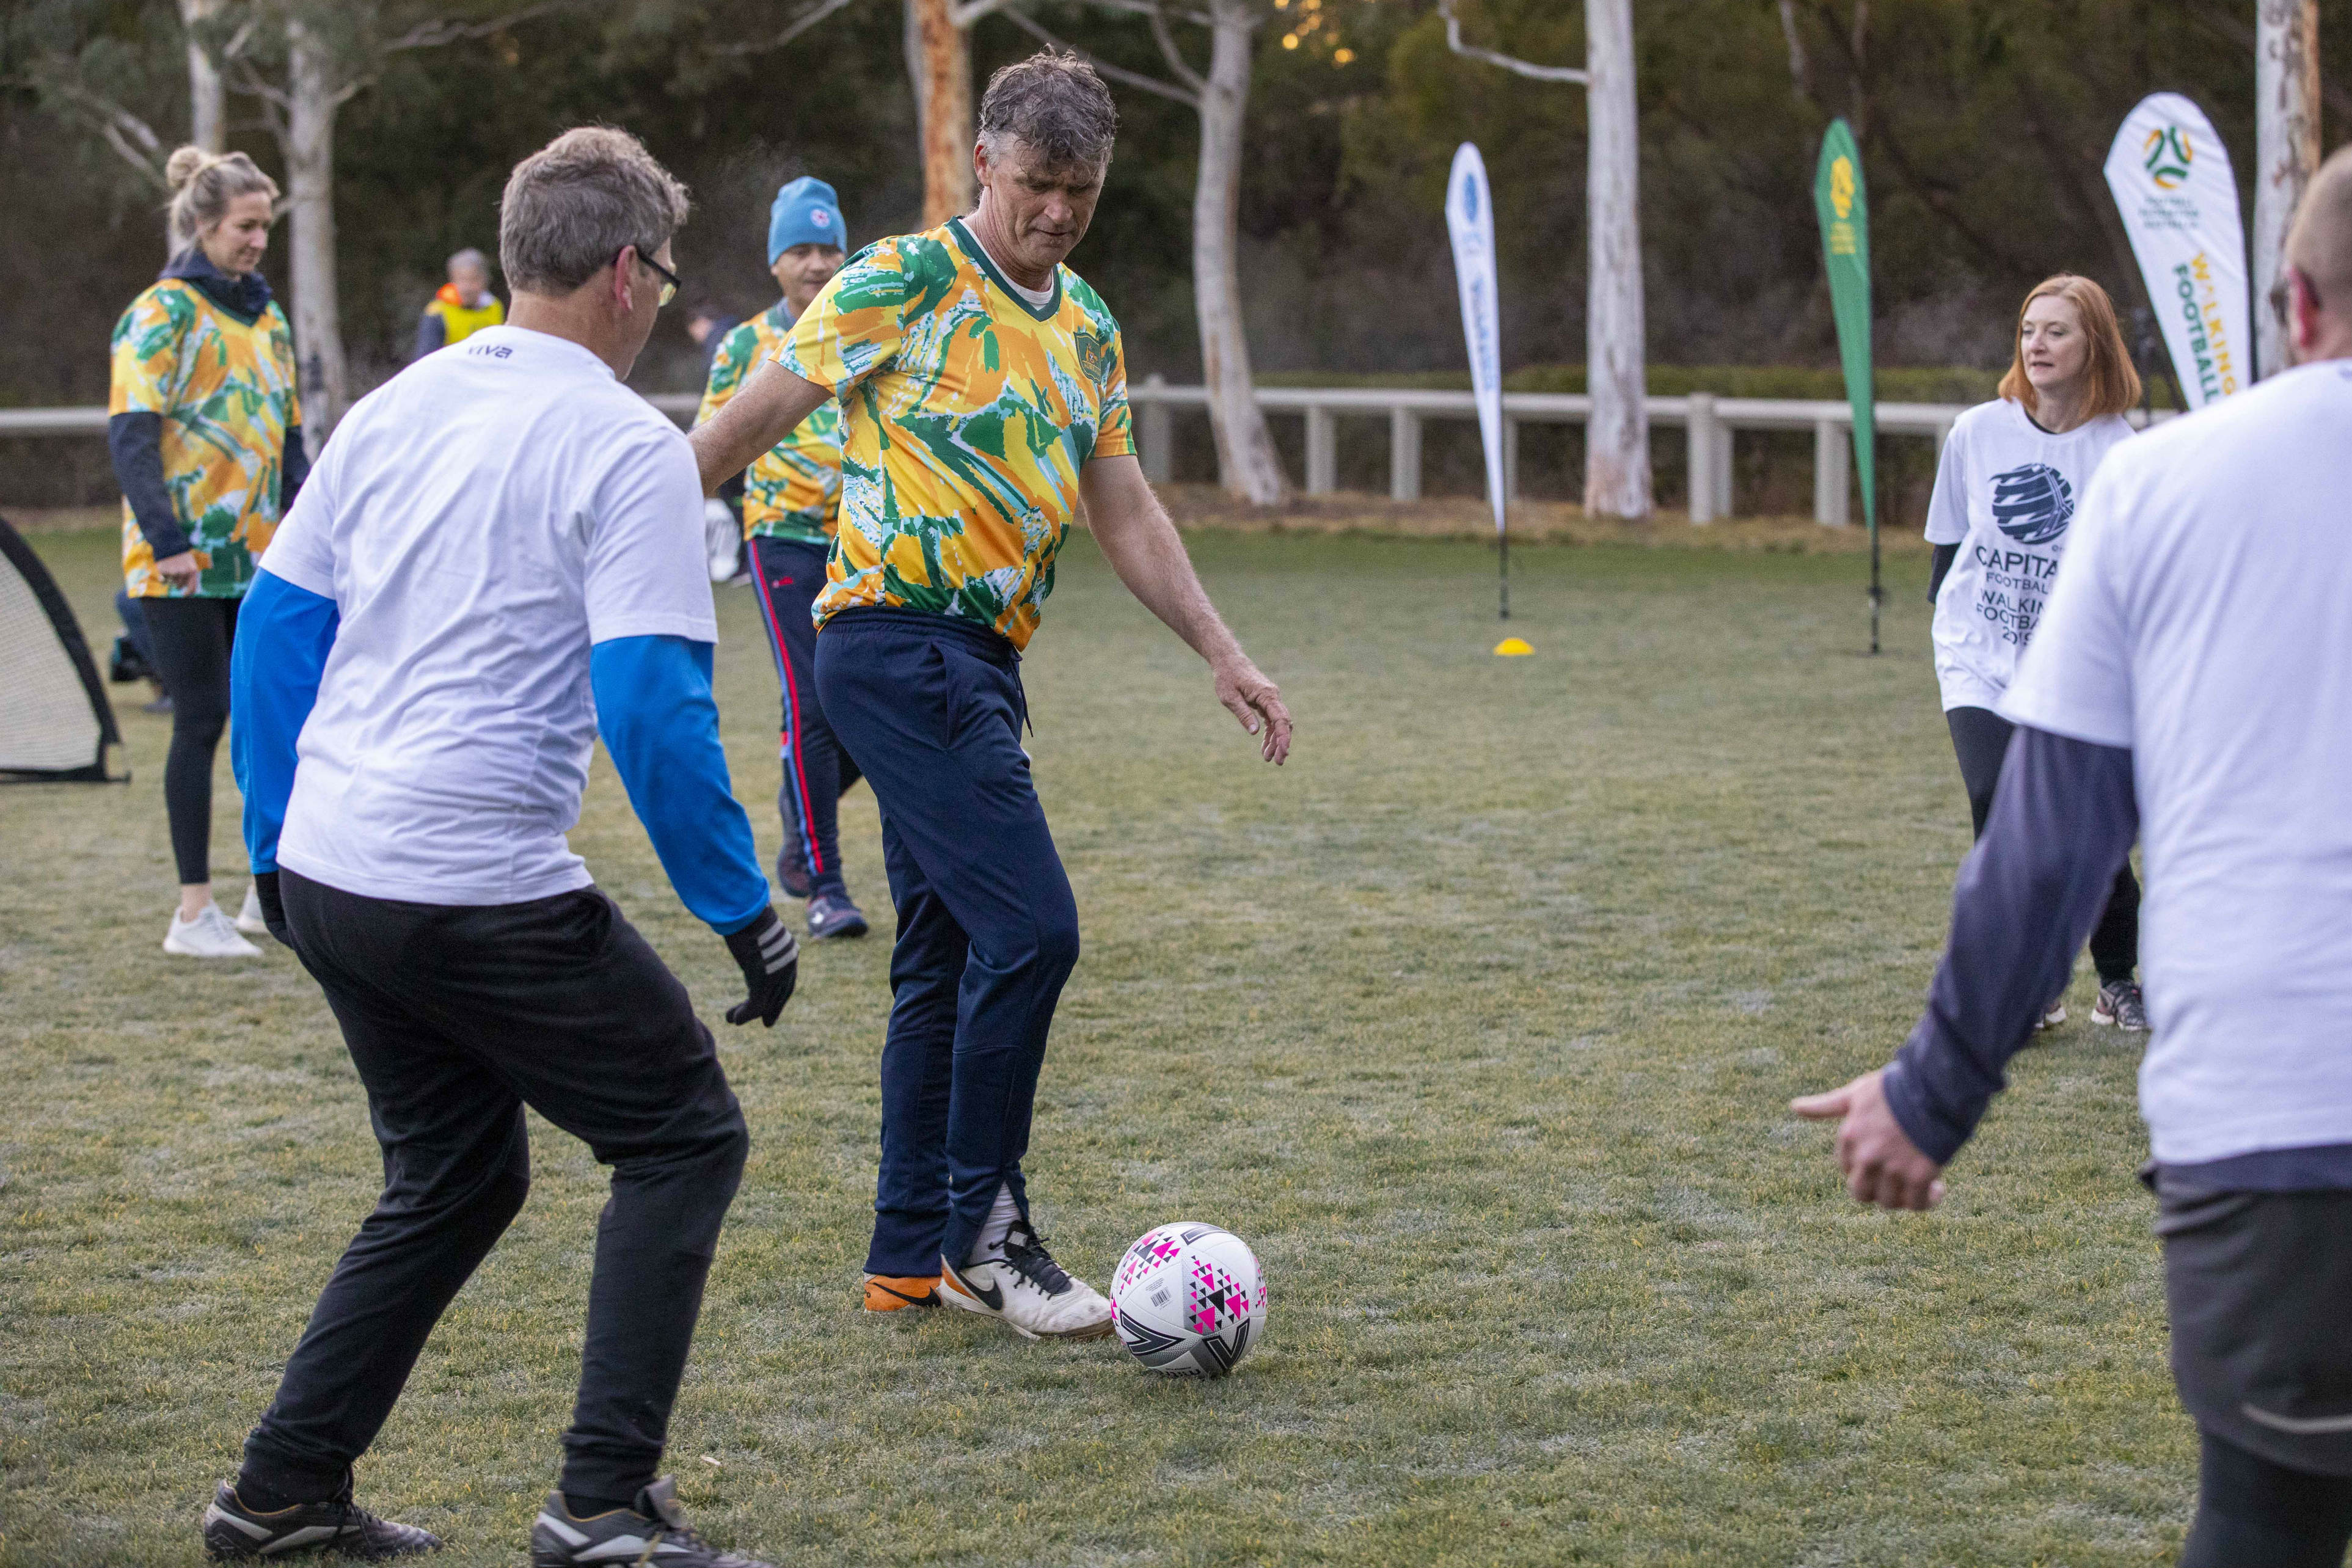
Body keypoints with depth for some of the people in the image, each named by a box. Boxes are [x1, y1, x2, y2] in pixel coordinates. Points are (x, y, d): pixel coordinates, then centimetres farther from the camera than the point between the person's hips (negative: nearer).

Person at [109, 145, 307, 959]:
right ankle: (195, 913, 2)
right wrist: (168, 542, -22)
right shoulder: (163, 314, -8)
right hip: (184, 565, -7)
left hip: (259, 557, 7)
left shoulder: (268, 317, 14)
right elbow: (130, 435, -14)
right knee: (202, 720, -4)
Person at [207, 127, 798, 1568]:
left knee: (456, 1180, 22)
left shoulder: (396, 408, 11)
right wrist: (744, 911, -9)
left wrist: (275, 842, 24)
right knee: (684, 1138, 7)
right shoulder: (628, 448, -10)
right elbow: (651, 705, -17)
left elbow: (274, 625, 15)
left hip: (324, 877, 8)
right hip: (482, 894, -8)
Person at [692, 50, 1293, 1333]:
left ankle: (911, 1256, 19)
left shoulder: (1088, 326, 14)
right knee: (1029, 927, -14)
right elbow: (748, 422, -5)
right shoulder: (903, 283, -8)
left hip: (980, 661, 8)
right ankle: (985, 1227, -3)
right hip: (894, 640, -8)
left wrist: (1222, 652, 9)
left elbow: (1122, 510, 17)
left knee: (947, 953, 11)